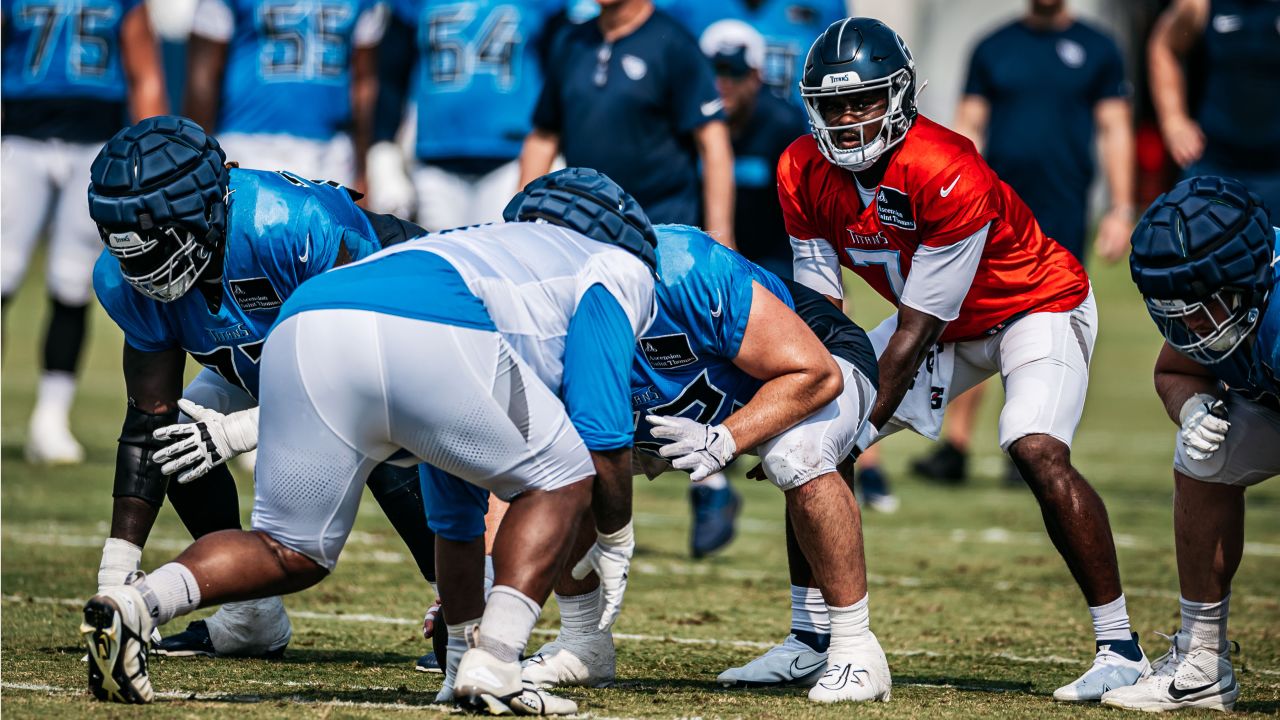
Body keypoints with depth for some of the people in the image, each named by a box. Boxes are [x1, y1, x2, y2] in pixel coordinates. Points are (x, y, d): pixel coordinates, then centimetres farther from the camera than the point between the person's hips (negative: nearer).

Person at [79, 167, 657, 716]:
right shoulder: (615, 268, 28)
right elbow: (601, 432, 15)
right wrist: (615, 543, 33)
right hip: (425, 335, -6)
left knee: (290, 553, 18)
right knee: (558, 482, 17)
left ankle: (132, 605, -7)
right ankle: (493, 666, -1)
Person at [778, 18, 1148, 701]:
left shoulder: (948, 176, -34)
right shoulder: (804, 175, -14)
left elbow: (915, 331, -29)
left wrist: (863, 428, -27)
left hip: (1035, 306, -7)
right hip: (943, 325, 7)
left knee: (1038, 453, -30)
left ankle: (1119, 647, -22)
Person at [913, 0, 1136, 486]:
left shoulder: (1096, 50, 6)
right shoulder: (993, 49, 9)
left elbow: (1114, 131, 6)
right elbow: (968, 127, 10)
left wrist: (1121, 210, -1)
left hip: (1062, 215, -1)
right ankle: (955, 448, 1)